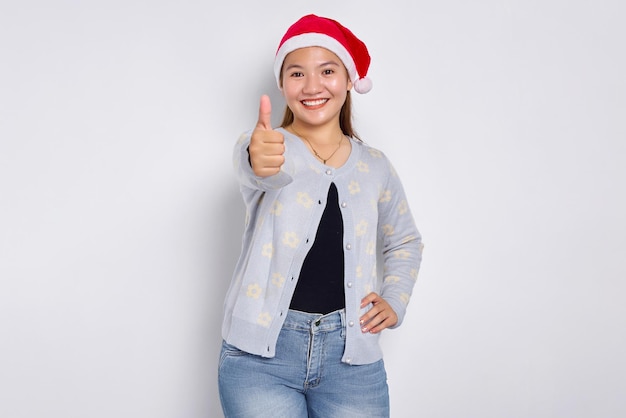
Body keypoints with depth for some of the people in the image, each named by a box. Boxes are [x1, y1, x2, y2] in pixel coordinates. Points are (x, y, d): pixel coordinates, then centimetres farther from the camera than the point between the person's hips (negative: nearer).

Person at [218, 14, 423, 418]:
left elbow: (405, 242, 23)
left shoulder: (375, 166, 8)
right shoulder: (268, 147, -3)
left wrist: (395, 300, 7)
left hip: (351, 357, 3)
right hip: (262, 354, -2)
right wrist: (260, 161, -51)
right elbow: (261, 169, -28)